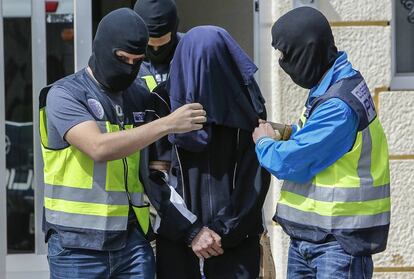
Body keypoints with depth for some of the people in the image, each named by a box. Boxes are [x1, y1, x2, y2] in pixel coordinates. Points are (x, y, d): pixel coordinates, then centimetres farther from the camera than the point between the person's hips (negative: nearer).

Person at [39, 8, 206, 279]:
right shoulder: (65, 94, -5)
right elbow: (99, 148, -22)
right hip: (78, 245, -4)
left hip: (133, 242, 4)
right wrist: (167, 124, -23)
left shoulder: (139, 97, 11)